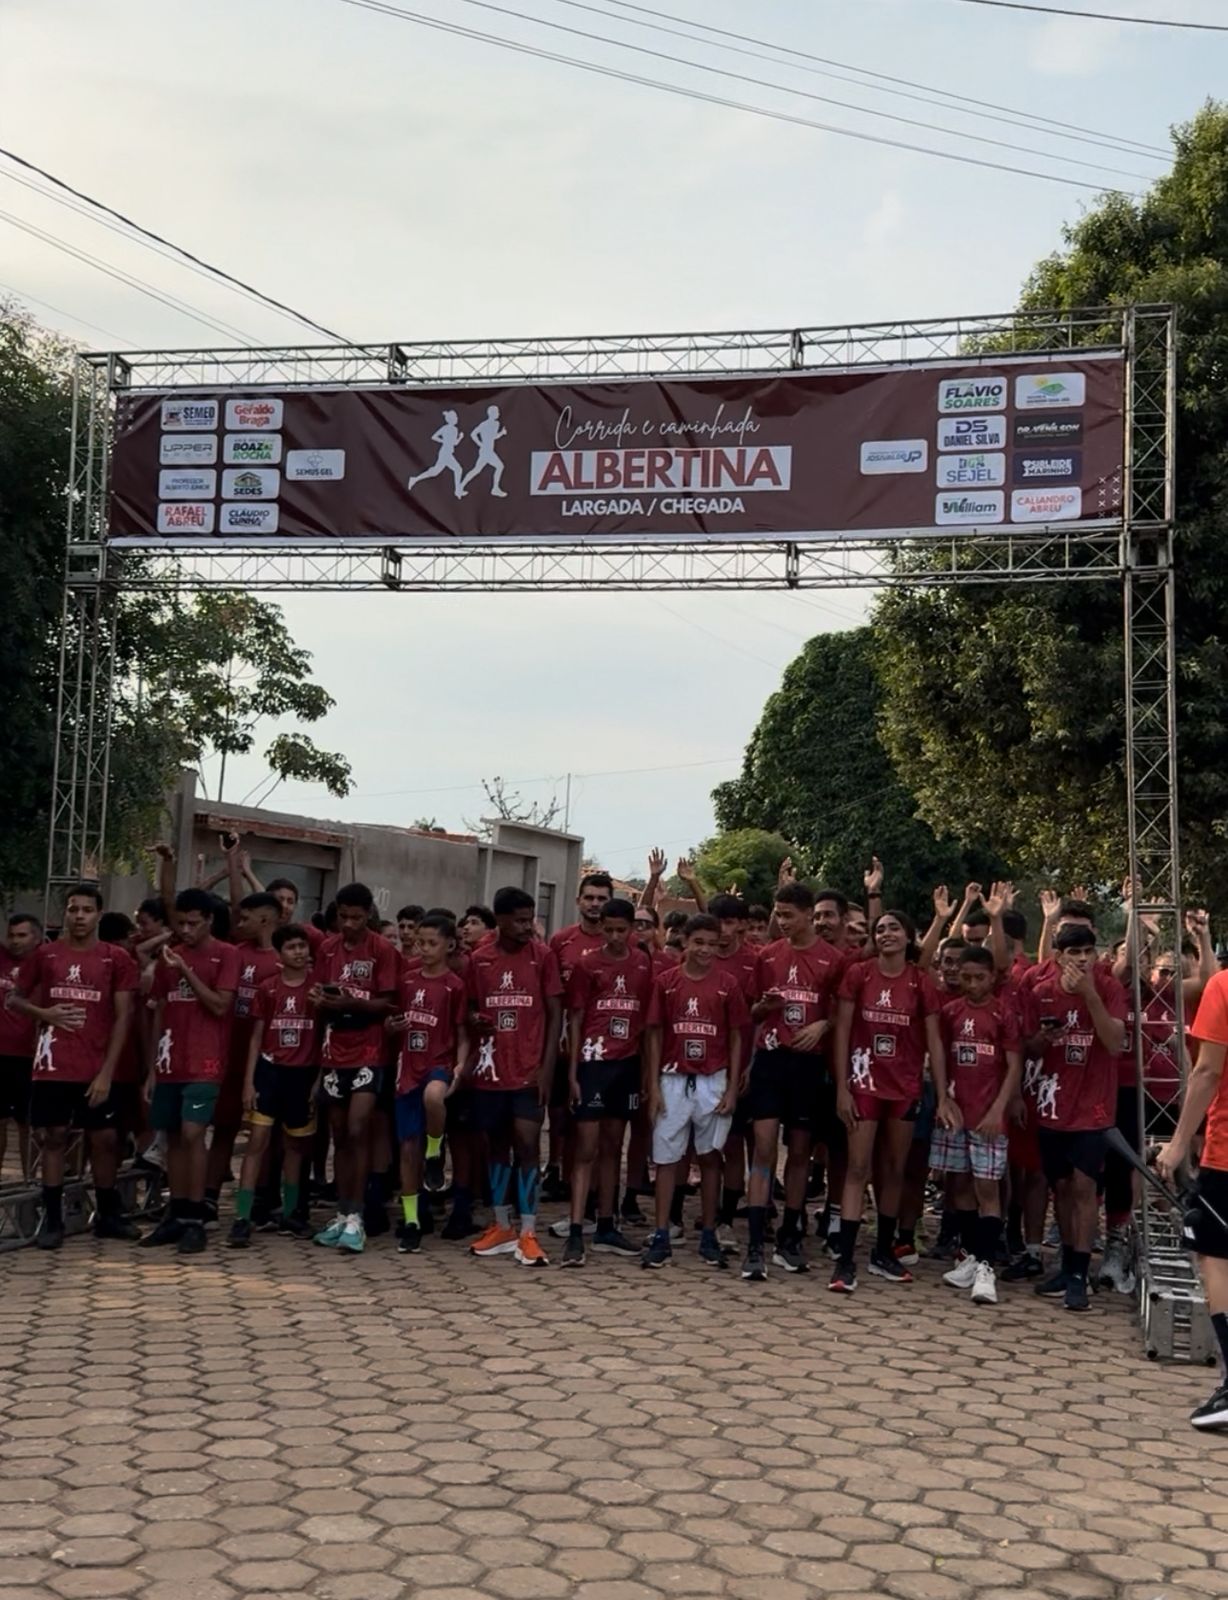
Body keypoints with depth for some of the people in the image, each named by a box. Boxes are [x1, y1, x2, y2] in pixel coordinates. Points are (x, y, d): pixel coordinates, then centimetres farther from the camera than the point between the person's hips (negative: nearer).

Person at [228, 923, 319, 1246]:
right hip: (270, 1070, 0)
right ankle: (242, 1217, -6)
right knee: (258, 1141, -7)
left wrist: (320, 1079, -1)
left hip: (303, 1073, 1)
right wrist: (248, 1081, -3)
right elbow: (256, 1037, 3)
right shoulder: (267, 989, 0)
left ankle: (290, 1214, 25)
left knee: (296, 1145, 12)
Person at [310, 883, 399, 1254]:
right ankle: (341, 1215, 16)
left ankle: (355, 1217, -9)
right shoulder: (326, 949, 8)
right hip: (333, 1054, 4)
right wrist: (320, 1001, -12)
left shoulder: (383, 950, -6)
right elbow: (318, 1000, 11)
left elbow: (385, 1004, -7)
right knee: (340, 1136, 9)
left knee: (357, 1132, -14)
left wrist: (353, 1003, -24)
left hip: (367, 1053, -4)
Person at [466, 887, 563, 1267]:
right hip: (491, 1068, 3)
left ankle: (528, 1234, -5)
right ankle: (502, 1227, 21)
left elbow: (554, 1014, -2)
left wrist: (546, 1067, -9)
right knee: (497, 1144, 10)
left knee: (527, 1144, -9)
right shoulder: (479, 959, 5)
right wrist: (474, 1020, -10)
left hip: (528, 1070, -3)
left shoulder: (544, 956, -2)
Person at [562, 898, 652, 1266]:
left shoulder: (644, 964, 6)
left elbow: (648, 1015, 10)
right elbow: (574, 1019, -2)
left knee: (612, 1147, 11)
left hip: (627, 1063, 4)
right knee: (586, 1148, -7)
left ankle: (606, 1228, 18)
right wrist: (572, 1072, -7)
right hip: (593, 1062, -4)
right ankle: (575, 1234, -8)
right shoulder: (587, 964, -3)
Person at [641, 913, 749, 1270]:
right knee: (666, 1158, 2)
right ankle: (661, 1237, 7)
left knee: (710, 1157, 7)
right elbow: (655, 1035, 3)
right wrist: (653, 1086, -1)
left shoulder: (727, 984, 0)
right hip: (673, 1080, 0)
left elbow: (736, 1038, 3)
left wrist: (732, 1088, -2)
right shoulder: (666, 982, 0)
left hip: (713, 1082, 0)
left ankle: (709, 1236, 16)